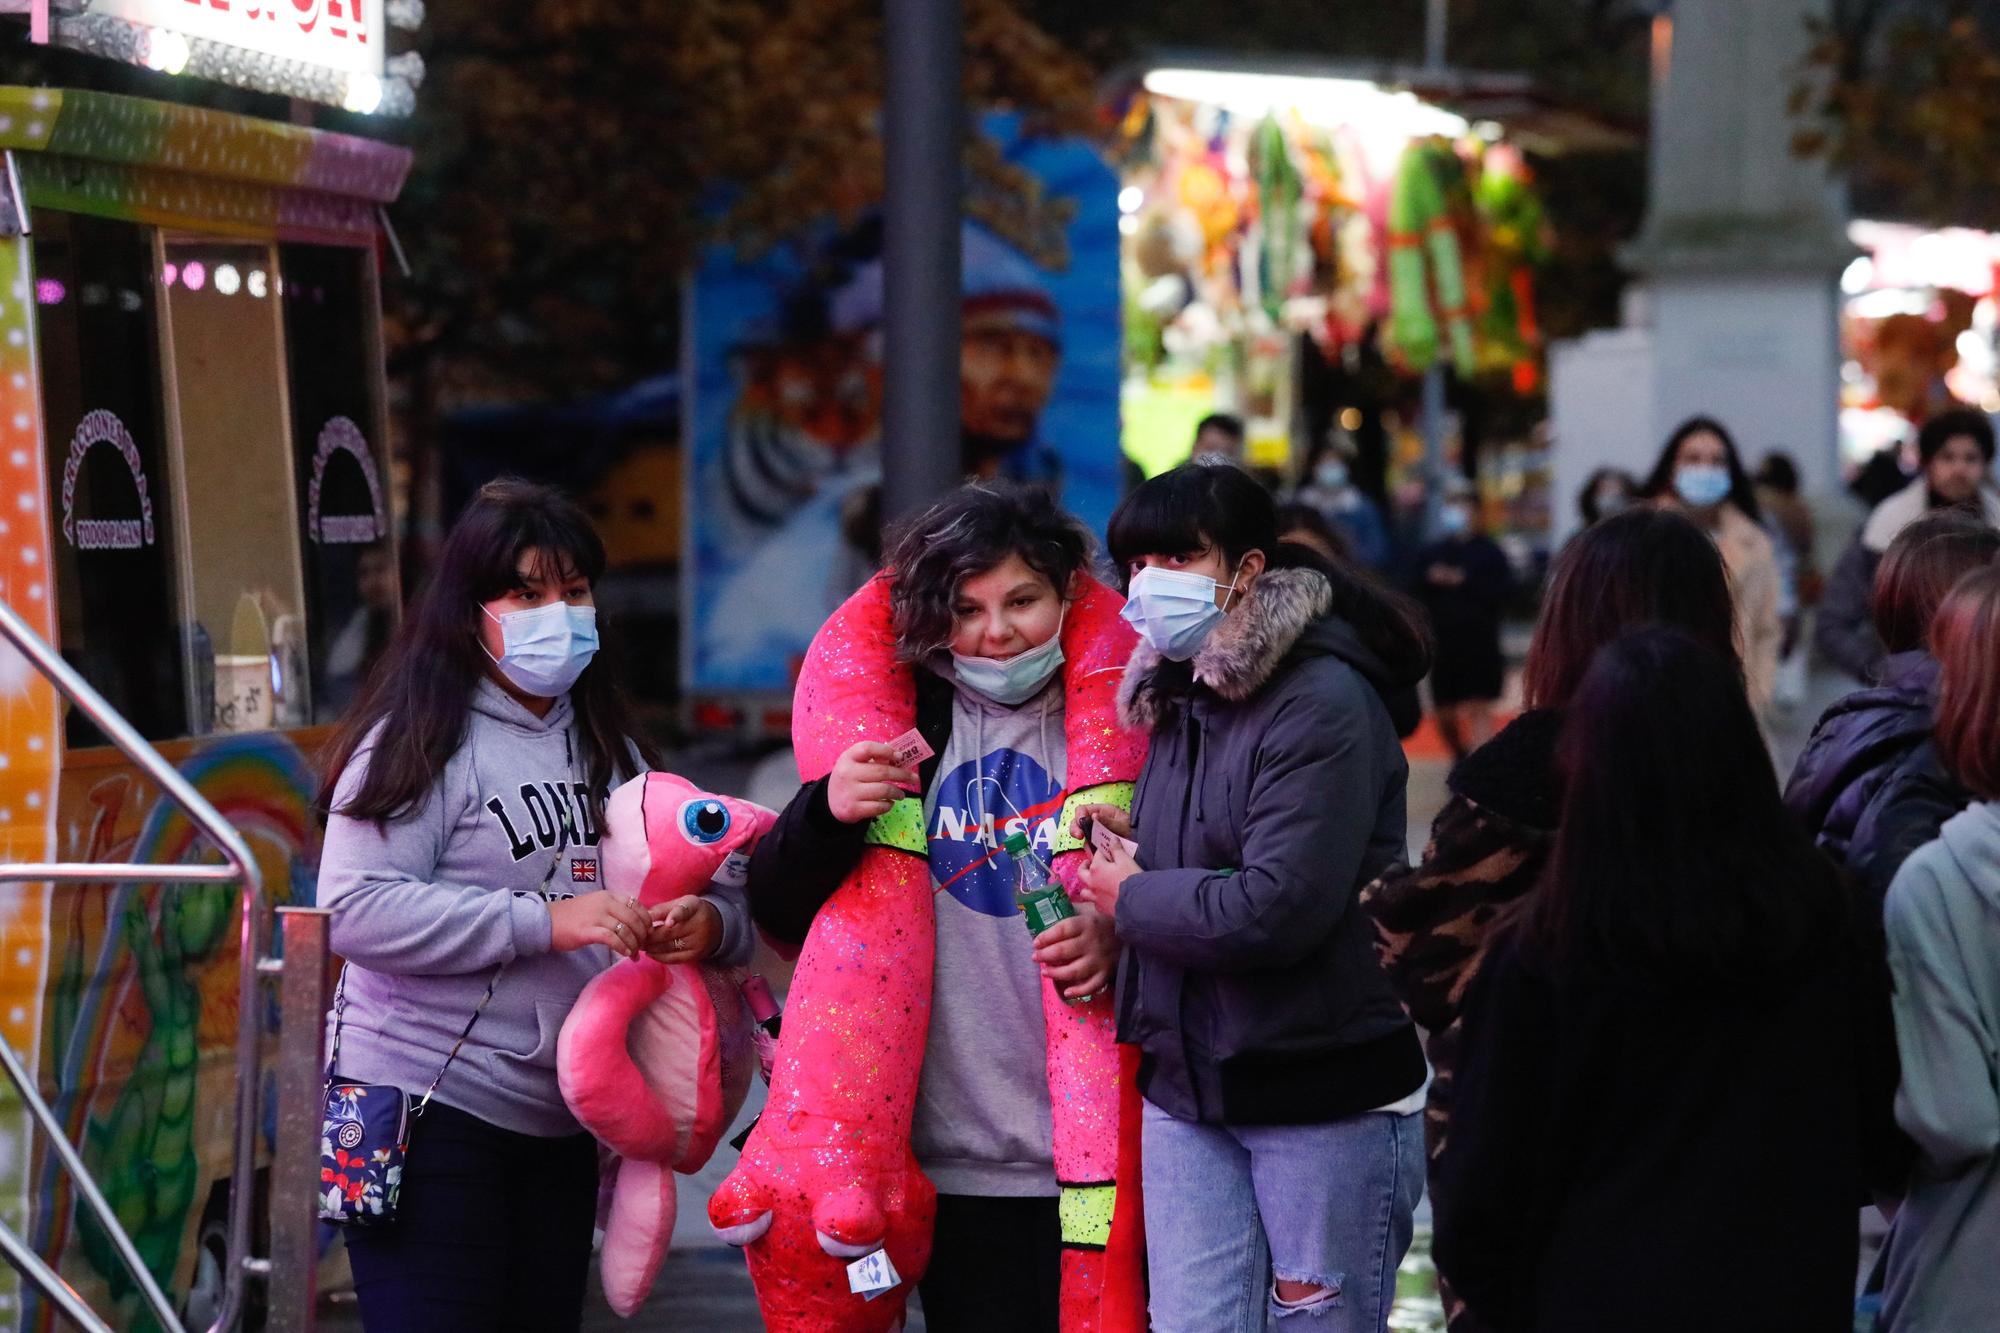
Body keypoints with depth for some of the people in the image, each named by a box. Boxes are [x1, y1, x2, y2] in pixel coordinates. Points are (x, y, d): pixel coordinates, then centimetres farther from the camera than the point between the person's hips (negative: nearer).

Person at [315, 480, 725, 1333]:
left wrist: (709, 924, -8)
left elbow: (718, 894, 17)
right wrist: (547, 922, -22)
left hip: (558, 1126, 7)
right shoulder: (422, 740, -8)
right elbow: (356, 909, -19)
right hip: (429, 1110, -7)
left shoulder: (608, 747, 13)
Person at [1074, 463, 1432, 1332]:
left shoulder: (1323, 704, -15)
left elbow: (1280, 908, -24)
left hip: (1325, 1096, -7)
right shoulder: (1181, 700, 12)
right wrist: (1138, 843, 4)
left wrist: (1132, 899, -9)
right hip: (1190, 1092, 8)